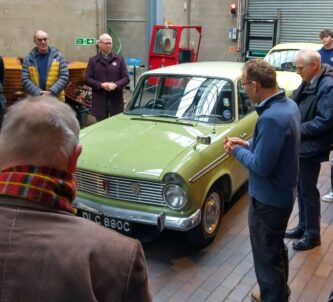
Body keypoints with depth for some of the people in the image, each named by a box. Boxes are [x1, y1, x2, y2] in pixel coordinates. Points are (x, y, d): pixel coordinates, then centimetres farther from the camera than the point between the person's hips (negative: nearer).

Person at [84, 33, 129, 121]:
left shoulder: (119, 59, 8)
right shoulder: (93, 60, 8)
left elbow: (126, 78, 4)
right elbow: (87, 79, 3)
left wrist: (115, 85, -14)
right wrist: (101, 85, -12)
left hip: (116, 101, 0)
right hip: (100, 101, 0)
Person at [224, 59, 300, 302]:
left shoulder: (272, 118, -31)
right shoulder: (288, 104, 0)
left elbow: (261, 166, -27)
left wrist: (237, 151, -11)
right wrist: (247, 144, 4)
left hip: (269, 199, -10)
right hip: (282, 193, 10)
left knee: (266, 256, 9)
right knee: (277, 248, 27)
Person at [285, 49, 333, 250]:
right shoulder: (308, 82, 7)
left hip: (311, 148, -8)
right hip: (300, 145, 9)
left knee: (308, 191, 2)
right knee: (301, 188, 18)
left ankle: (313, 234, 18)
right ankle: (303, 226, 33)